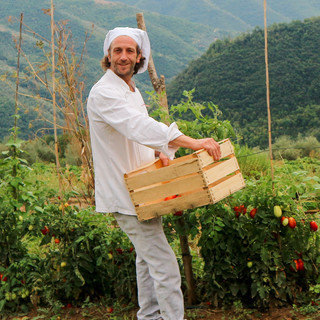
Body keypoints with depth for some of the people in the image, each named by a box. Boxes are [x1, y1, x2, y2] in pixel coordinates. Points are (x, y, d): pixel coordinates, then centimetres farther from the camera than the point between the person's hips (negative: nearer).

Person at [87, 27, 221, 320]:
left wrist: (161, 152, -4)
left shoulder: (131, 91, 13)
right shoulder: (103, 93, -19)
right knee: (165, 264, -11)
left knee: (148, 258, 21)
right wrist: (192, 143, -41)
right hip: (124, 195, -10)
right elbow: (138, 126, -34)